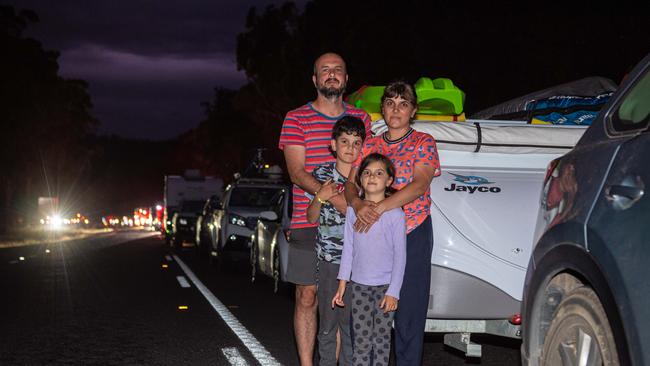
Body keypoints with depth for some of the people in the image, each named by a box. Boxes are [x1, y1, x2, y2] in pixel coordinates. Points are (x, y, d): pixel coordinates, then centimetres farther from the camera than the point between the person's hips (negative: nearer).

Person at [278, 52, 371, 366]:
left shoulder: (361, 119, 12)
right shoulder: (296, 119, 2)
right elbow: (297, 172, -7)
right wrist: (332, 197, -20)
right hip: (308, 223, -2)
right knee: (307, 298, 2)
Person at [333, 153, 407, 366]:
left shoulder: (395, 213, -8)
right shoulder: (353, 210, 2)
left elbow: (400, 255, -7)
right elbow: (348, 248, 7)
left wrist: (393, 292, -11)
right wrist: (342, 285, 4)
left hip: (385, 286, -2)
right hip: (359, 285, 3)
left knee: (381, 338, 3)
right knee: (361, 340, 4)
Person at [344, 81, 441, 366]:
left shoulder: (423, 143, 2)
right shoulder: (370, 145, 12)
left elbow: (419, 184, -14)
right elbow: (351, 183, 3)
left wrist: (380, 207, -26)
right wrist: (358, 203, -21)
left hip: (412, 234, -3)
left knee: (409, 309, -2)